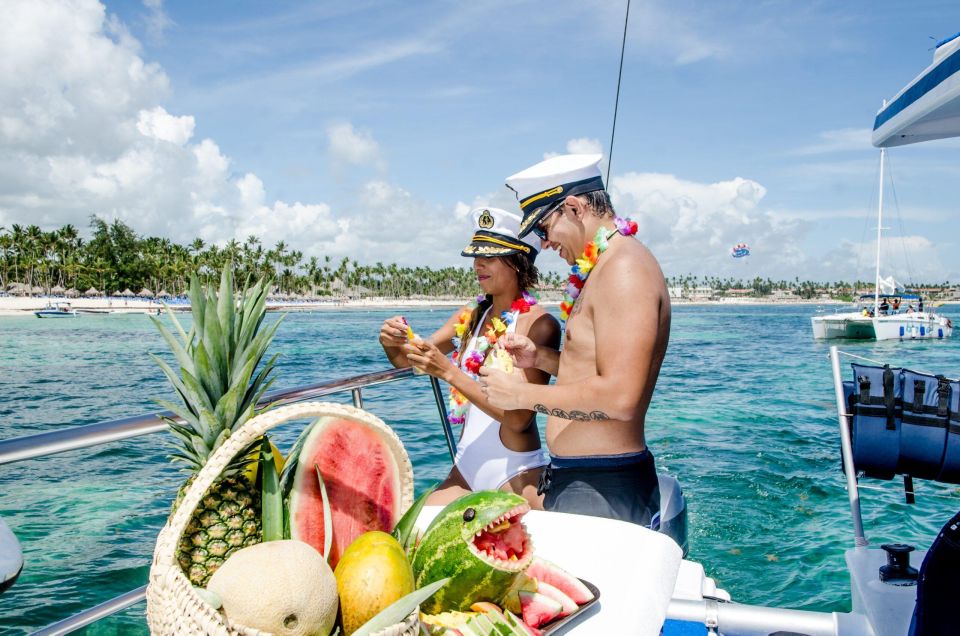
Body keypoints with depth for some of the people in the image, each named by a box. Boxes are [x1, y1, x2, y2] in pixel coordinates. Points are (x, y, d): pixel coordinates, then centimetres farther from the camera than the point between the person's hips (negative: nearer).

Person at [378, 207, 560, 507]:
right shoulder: (471, 315, 5)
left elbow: (519, 417, -21)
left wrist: (448, 372, -27)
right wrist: (392, 344, -13)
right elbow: (408, 361, 9)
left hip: (516, 474, -5)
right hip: (465, 468, 5)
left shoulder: (539, 324, -13)